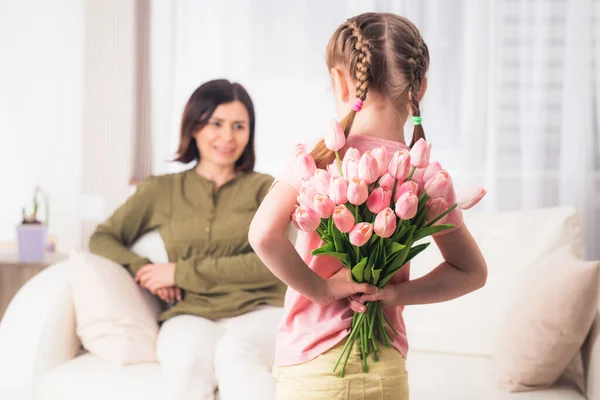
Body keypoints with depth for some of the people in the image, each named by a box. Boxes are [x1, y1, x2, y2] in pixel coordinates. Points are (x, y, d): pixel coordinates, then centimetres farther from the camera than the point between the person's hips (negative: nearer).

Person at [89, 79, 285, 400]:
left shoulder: (262, 187, 13)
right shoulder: (161, 190, 18)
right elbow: (102, 239, 19)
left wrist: (182, 272, -3)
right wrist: (141, 269, -3)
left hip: (258, 310, -1)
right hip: (191, 313, 1)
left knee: (234, 353, -37)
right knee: (188, 362, -36)